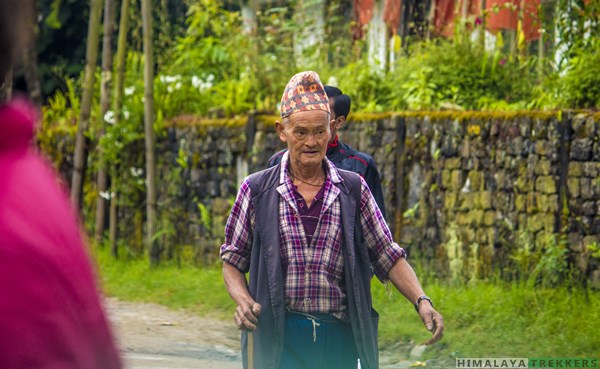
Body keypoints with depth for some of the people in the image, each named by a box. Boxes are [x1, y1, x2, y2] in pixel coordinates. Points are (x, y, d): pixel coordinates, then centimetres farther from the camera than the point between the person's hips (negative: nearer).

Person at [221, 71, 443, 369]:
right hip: (278, 341, -2)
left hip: (341, 341, 2)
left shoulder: (353, 189, 8)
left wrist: (421, 301, -6)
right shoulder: (256, 190, 4)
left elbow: (388, 256, 9)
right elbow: (232, 261, 10)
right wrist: (242, 300, -10)